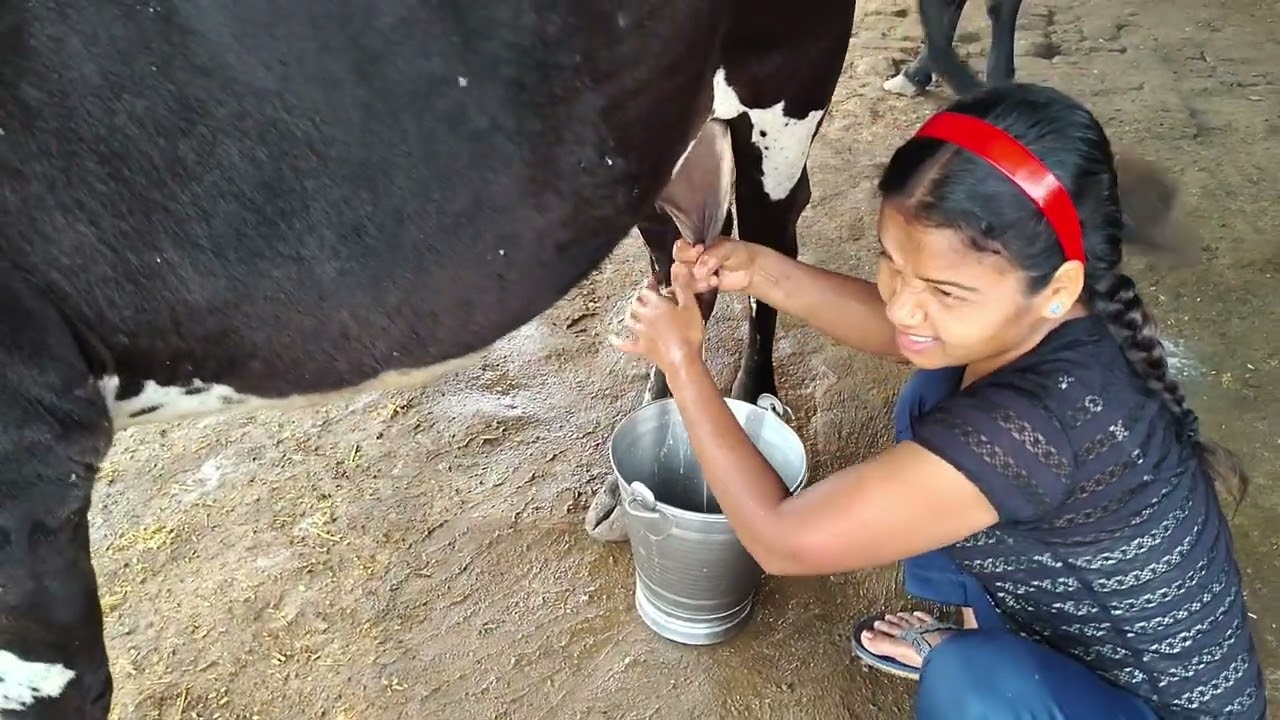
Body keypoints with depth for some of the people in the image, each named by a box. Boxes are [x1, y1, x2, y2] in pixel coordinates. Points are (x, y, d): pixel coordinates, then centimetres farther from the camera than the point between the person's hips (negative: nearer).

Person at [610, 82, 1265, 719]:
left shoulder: (1037, 423, -39)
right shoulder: (1046, 320, -17)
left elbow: (782, 539, -31)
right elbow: (895, 327, 3)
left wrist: (680, 359, -21)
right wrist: (762, 270, -13)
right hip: (1106, 611, 7)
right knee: (933, 396, 2)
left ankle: (974, 660, 1)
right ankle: (984, 629, 19)